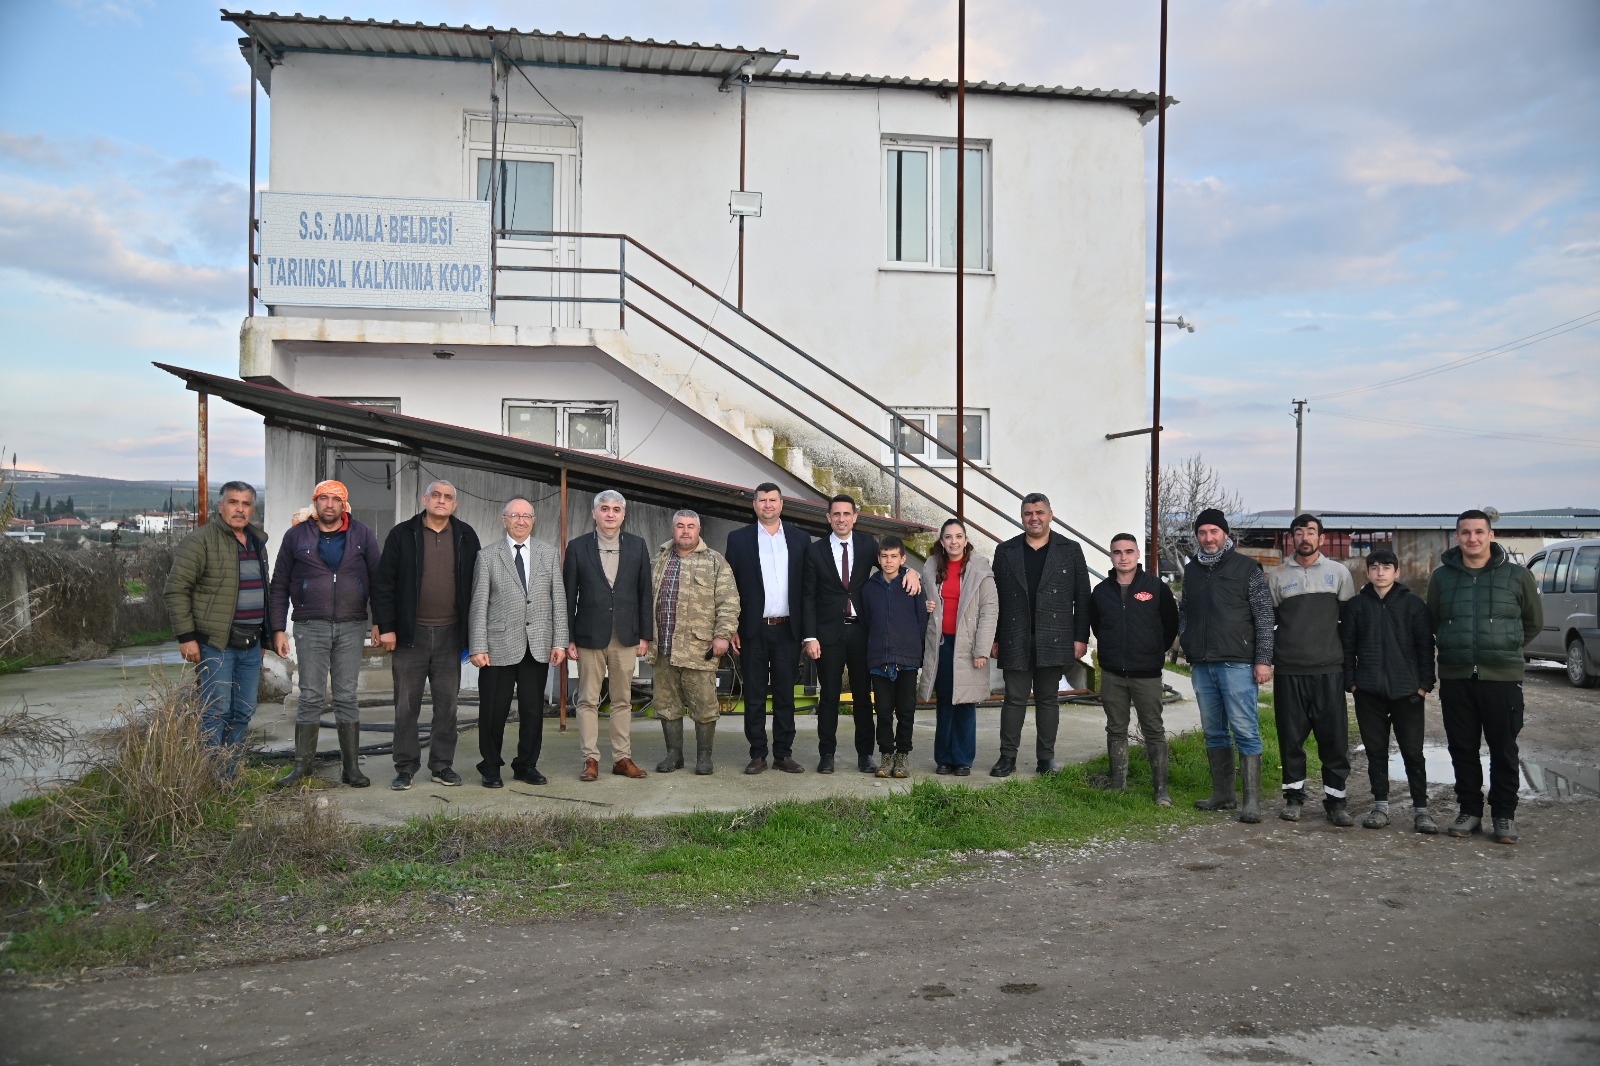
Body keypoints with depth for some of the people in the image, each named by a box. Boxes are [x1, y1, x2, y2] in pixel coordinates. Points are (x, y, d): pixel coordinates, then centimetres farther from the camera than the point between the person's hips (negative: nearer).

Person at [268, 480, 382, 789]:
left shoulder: (362, 534, 4)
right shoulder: (297, 536, 4)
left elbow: (377, 579, 6)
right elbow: (279, 586, 7)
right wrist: (278, 629, 1)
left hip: (351, 627, 0)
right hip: (310, 627, 0)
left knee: (346, 697, 5)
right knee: (311, 697, 1)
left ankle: (352, 767, 11)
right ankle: (303, 765, 12)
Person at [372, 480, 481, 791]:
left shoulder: (466, 537, 6)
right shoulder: (402, 534, 0)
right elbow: (384, 583, -1)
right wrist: (385, 627, -7)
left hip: (450, 634, 2)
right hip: (411, 633, -1)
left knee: (447, 704, 7)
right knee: (406, 704, 4)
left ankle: (443, 766, 17)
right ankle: (405, 768, 13)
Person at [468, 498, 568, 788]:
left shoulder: (549, 554, 10)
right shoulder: (487, 556, 2)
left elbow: (558, 600, 8)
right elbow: (478, 604, -1)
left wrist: (560, 642, 1)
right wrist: (478, 647, -7)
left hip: (538, 646, 2)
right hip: (499, 646, -2)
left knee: (533, 710, 7)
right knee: (494, 711, 3)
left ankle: (527, 765, 22)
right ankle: (491, 767, 20)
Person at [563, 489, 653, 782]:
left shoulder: (638, 546, 6)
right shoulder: (577, 547, 2)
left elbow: (645, 593, 6)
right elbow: (569, 595, 2)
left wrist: (645, 636, 2)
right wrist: (568, 638, -2)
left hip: (625, 636, 1)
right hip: (590, 636, -1)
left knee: (623, 700, 7)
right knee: (588, 700, 2)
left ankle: (622, 758, 14)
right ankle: (591, 759, 9)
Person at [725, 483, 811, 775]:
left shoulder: (800, 539, 8)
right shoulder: (739, 539, 4)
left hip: (787, 629, 1)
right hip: (753, 630, -1)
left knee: (785, 695, 6)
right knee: (754, 695, 4)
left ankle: (784, 754, 14)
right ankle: (758, 755, 11)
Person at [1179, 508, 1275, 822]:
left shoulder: (1247, 568, -1)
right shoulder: (1191, 571, 15)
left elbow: (1265, 616, -4)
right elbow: (1184, 612, 26)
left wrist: (1263, 660, -10)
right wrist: (1184, 639, 8)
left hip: (1237, 664, -6)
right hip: (1202, 666, 6)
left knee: (1245, 731, -8)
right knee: (1214, 732, 10)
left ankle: (1252, 802, -6)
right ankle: (1223, 795, 19)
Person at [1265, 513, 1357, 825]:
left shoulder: (1338, 572, 6)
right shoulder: (1276, 576, 7)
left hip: (1329, 670, 0)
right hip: (1288, 671, 0)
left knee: (1335, 738, -1)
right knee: (1291, 738, 4)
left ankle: (1336, 800, 9)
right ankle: (1294, 797, 16)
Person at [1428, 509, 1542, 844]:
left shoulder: (1517, 575, 1)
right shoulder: (1442, 576, 5)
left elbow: (1534, 621, 12)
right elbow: (1433, 622, 17)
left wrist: (1507, 649, 11)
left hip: (1502, 678, -2)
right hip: (1455, 678, 2)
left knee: (1503, 750, 4)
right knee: (1462, 749, 8)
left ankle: (1504, 815, 15)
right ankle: (1469, 811, 20)